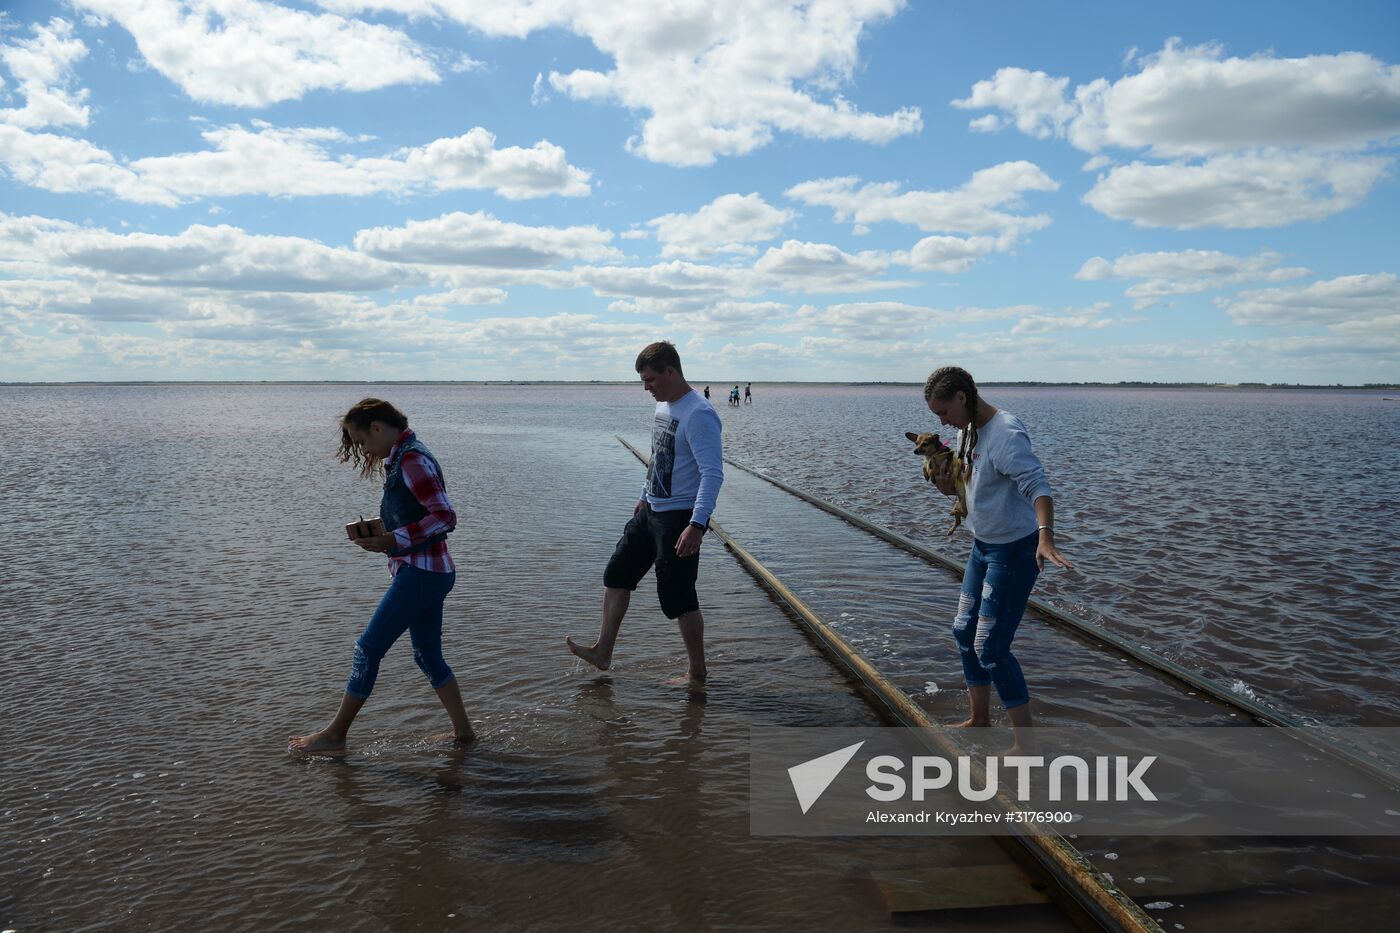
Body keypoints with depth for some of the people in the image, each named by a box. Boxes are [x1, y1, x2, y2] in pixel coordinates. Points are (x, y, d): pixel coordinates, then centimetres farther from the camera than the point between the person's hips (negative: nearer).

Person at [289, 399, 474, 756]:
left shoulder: (412, 460, -17)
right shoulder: (403, 458, 15)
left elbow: (445, 517, -23)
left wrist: (392, 540, -21)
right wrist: (381, 536, 7)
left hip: (421, 573, -10)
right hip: (429, 573, 10)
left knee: (368, 649, -2)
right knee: (428, 655, 15)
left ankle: (334, 736, 9)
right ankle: (463, 731, 22)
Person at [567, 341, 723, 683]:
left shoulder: (699, 415, -21)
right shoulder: (664, 406, 9)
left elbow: (713, 474, -27)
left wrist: (696, 525, -34)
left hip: (680, 517, -10)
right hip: (651, 512, 10)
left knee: (678, 597, -2)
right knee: (617, 573, 15)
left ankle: (697, 672, 14)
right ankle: (603, 651, 26)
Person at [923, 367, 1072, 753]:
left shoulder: (1006, 434, -24)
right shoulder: (968, 430, 5)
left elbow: (1037, 485, -36)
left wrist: (1045, 536, -51)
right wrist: (948, 485, -7)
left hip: (1015, 550, -10)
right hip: (984, 546, 10)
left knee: (990, 648, -8)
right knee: (965, 631, 19)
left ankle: (1025, 743, 5)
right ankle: (979, 718, 37)